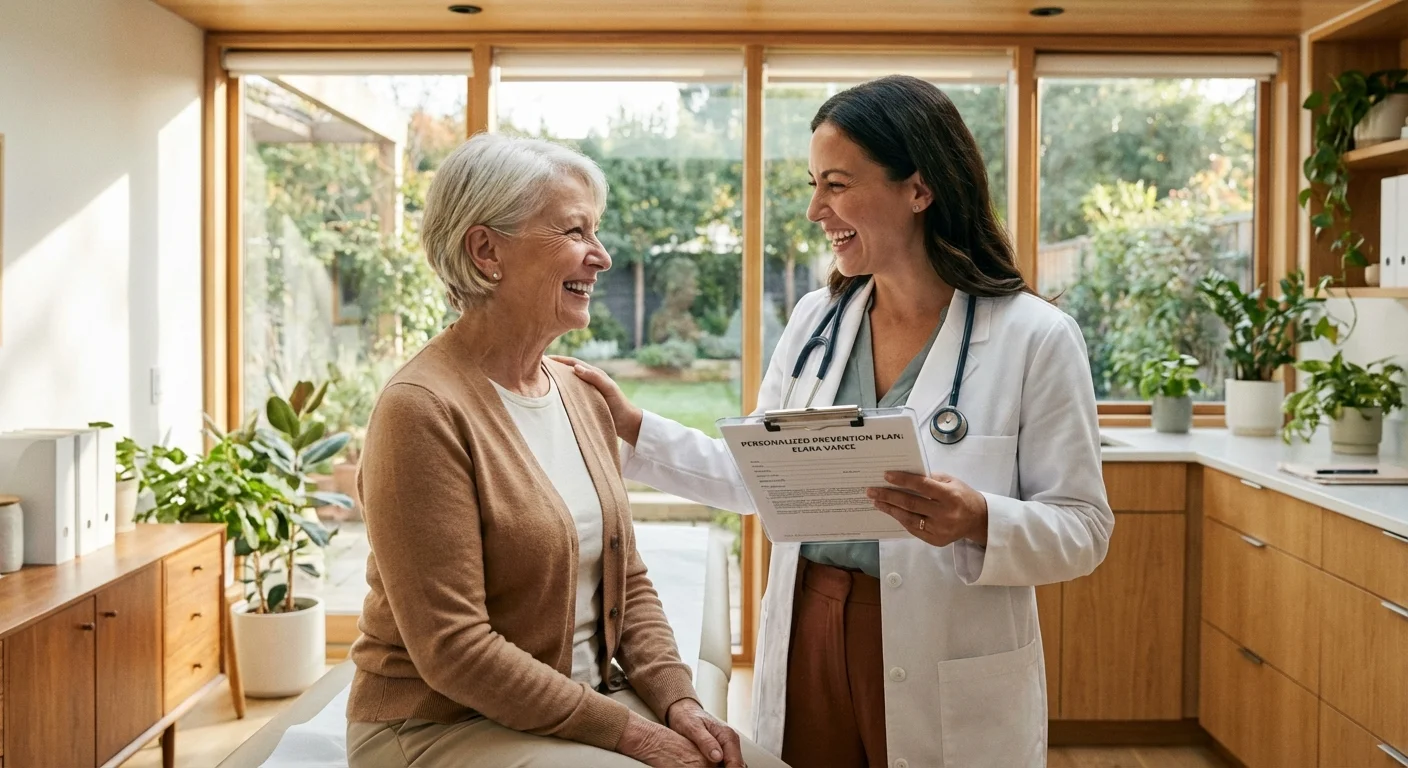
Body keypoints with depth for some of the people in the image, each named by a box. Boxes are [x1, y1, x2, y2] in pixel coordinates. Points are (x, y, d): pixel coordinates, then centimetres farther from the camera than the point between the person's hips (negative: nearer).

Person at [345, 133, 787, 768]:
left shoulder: (582, 397, 7)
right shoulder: (423, 409, -17)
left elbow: (628, 579, 11)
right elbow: (451, 648, -20)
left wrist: (677, 700, -4)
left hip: (594, 694, 7)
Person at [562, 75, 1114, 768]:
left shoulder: (1036, 338, -11)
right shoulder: (816, 318, 4)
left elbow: (1082, 528, -9)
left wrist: (978, 522, -27)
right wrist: (632, 426, 4)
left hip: (947, 686, -4)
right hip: (807, 646, 4)